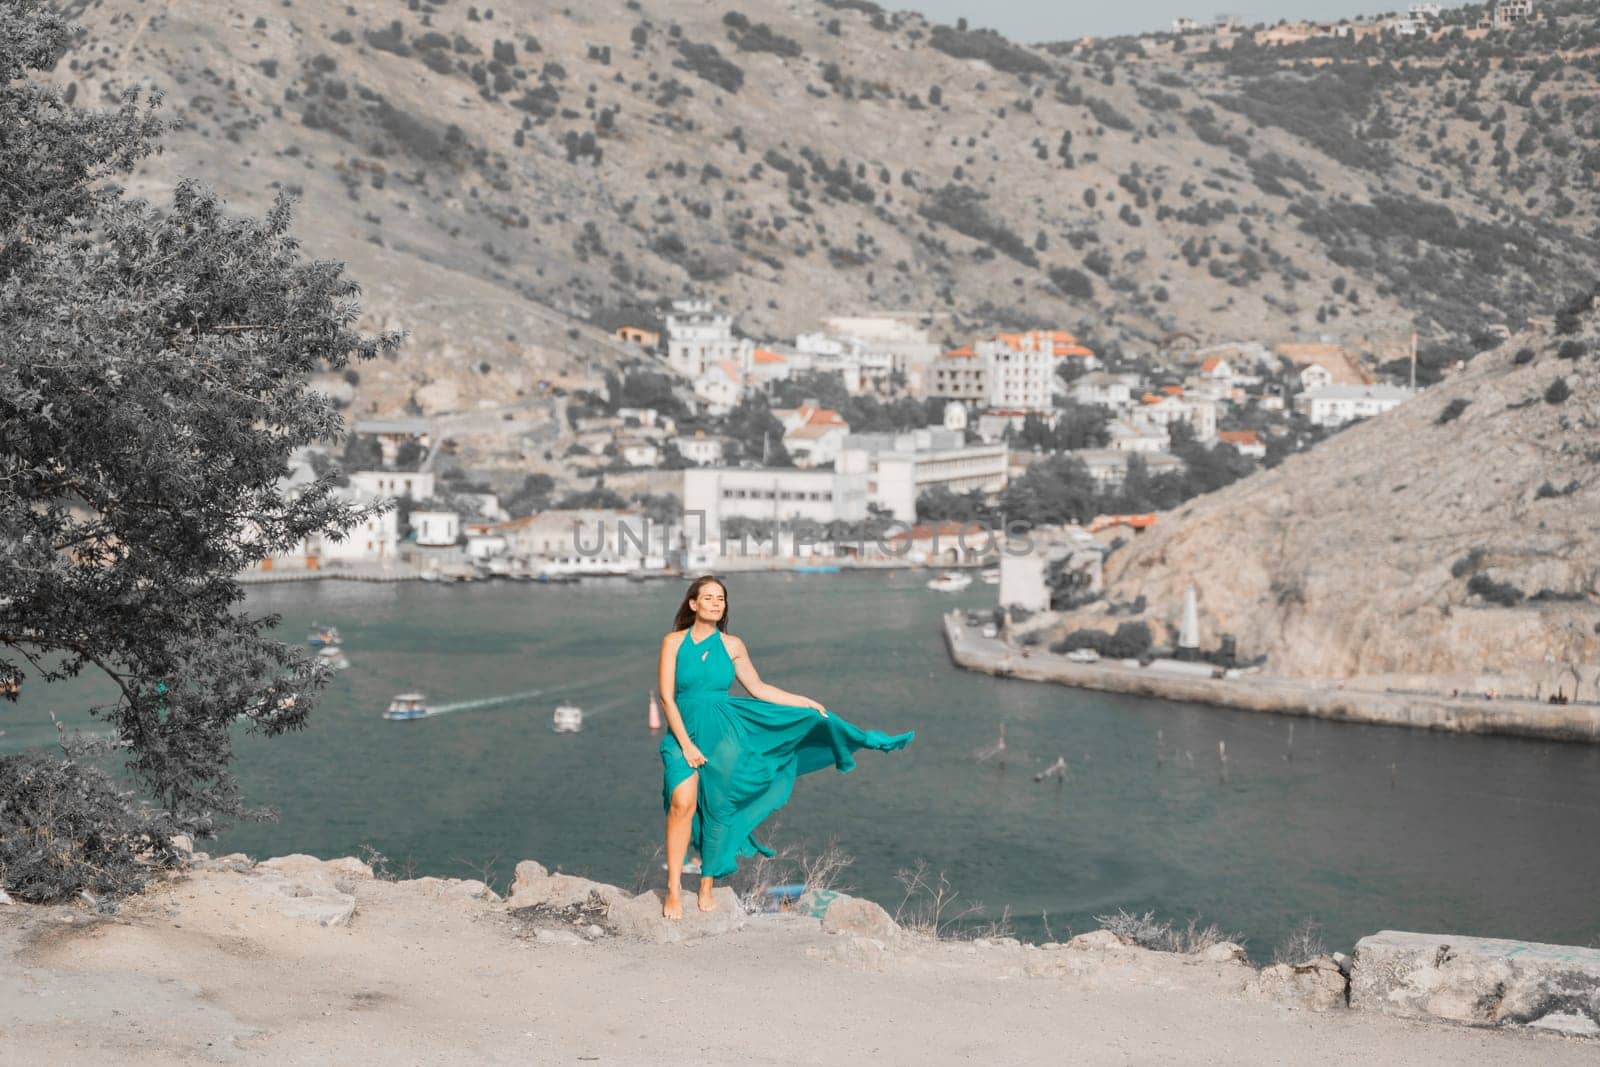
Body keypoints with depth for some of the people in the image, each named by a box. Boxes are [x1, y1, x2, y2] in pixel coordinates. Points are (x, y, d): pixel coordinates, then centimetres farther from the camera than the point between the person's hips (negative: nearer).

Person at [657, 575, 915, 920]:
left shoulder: (732, 645, 6)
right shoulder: (674, 642, -2)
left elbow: (759, 689, 13)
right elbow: (667, 697, -5)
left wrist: (806, 702, 8)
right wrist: (686, 745, -12)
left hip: (725, 732, 3)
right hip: (685, 732, -3)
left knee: (718, 807, 3)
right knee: (683, 801, -21)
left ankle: (707, 888, 17)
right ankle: (673, 891, -14)